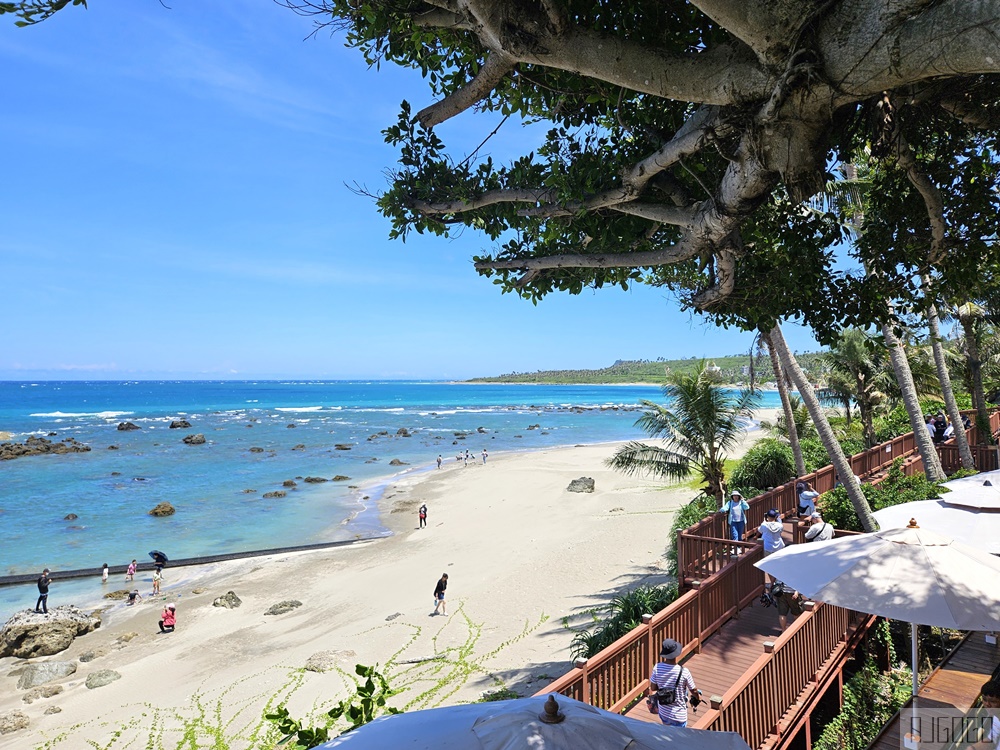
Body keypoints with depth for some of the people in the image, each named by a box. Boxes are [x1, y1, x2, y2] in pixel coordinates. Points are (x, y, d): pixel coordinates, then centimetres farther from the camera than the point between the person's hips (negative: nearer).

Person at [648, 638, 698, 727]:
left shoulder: (657, 667, -18)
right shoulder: (684, 672, -26)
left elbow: (653, 688, -6)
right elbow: (693, 691, -9)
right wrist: (696, 698, 12)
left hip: (662, 712, 4)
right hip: (678, 715, -4)